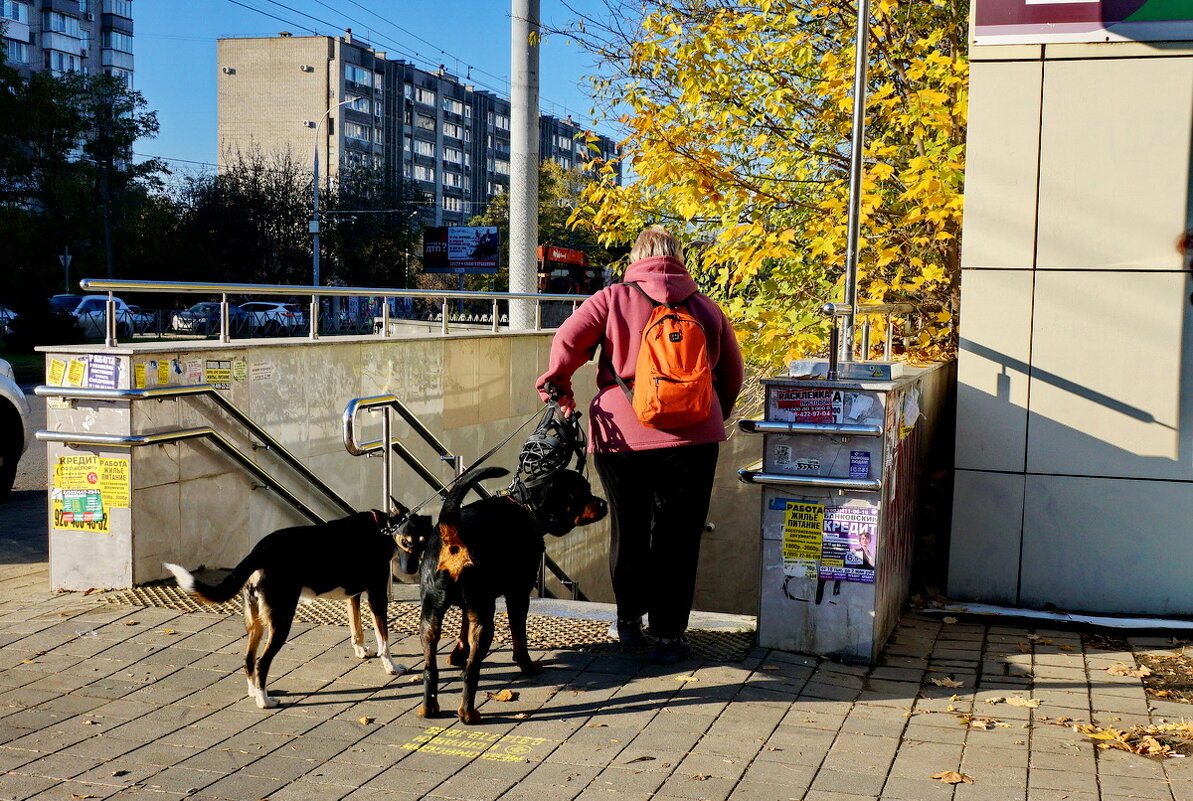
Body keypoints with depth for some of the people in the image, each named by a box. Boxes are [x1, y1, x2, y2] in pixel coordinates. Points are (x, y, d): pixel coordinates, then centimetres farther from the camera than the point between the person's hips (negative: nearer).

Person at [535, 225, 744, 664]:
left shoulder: (613, 298, 3)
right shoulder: (705, 307, 10)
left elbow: (567, 341, -9)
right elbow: (731, 375, 17)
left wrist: (559, 385, 7)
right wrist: (715, 418, 32)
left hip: (621, 435, 0)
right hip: (690, 438, 0)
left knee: (628, 528, 16)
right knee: (678, 536, 7)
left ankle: (629, 620, 29)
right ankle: (668, 636, 10)